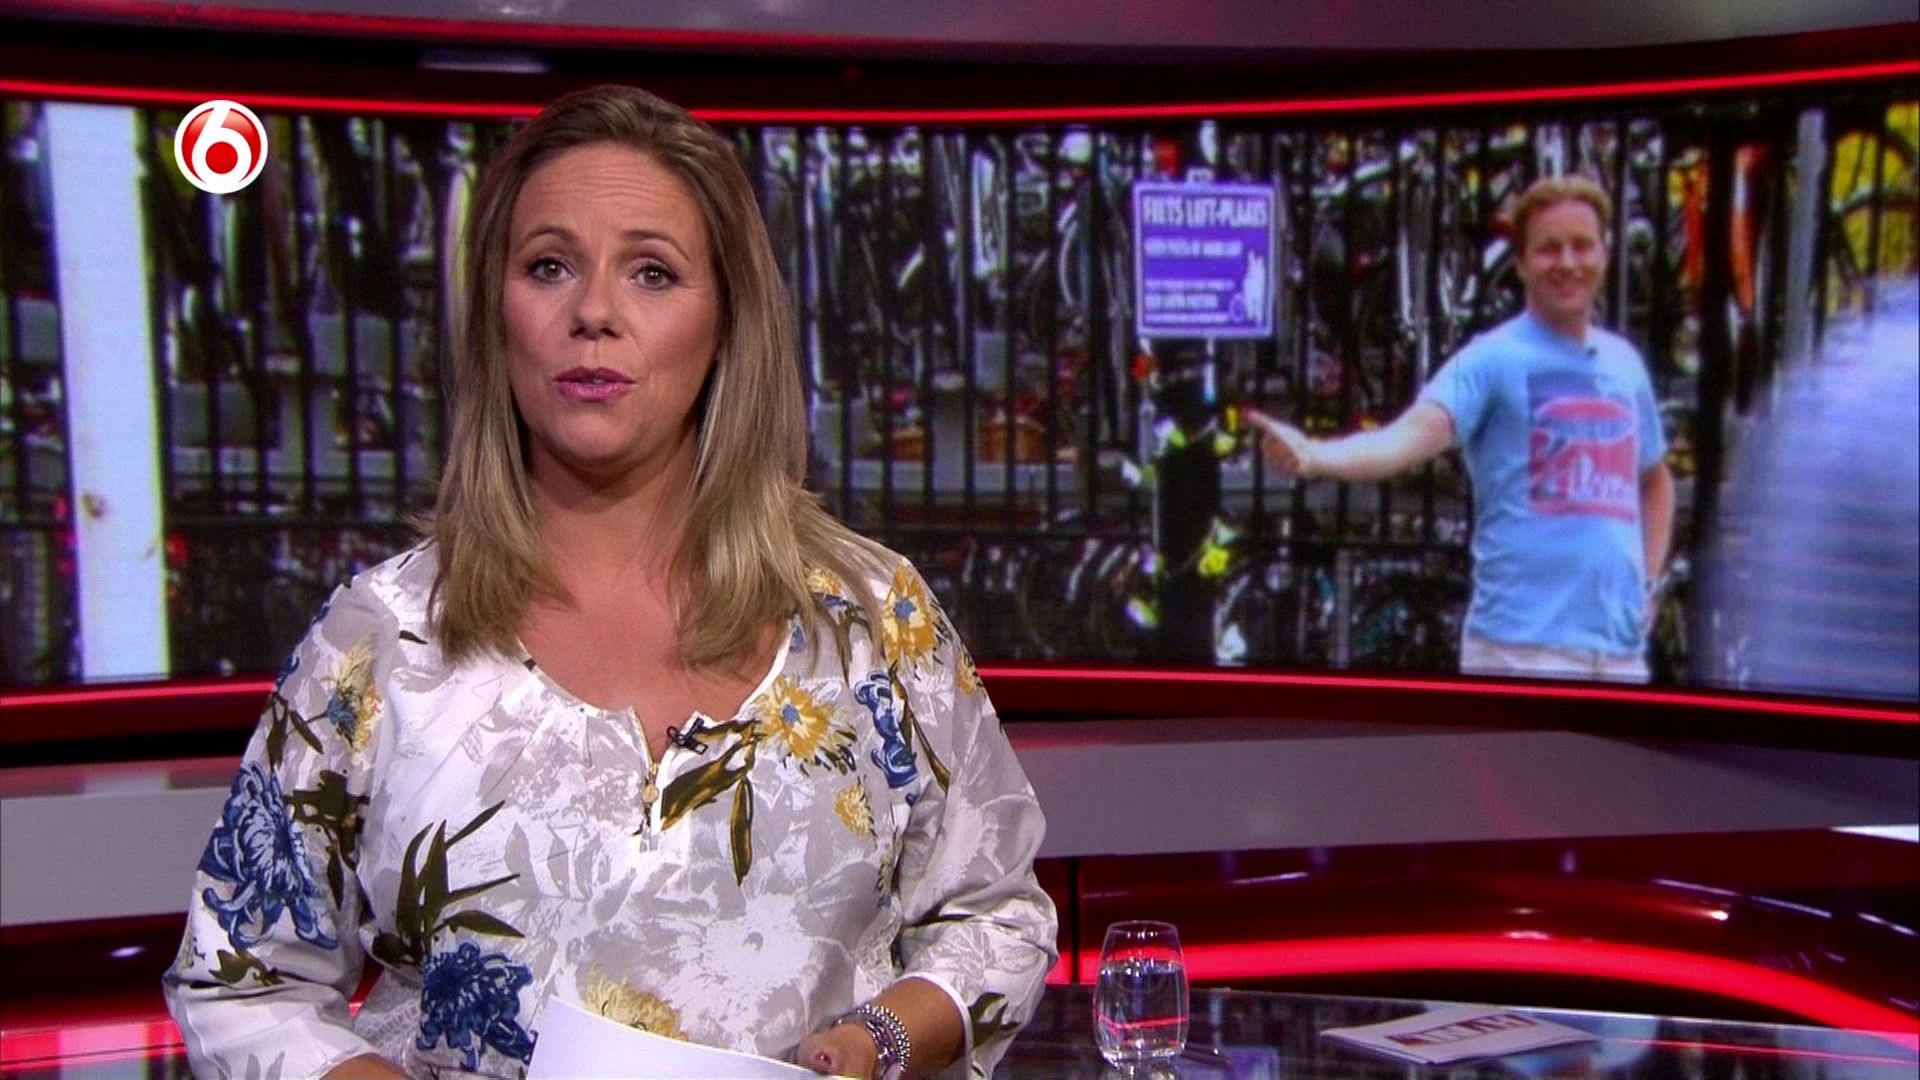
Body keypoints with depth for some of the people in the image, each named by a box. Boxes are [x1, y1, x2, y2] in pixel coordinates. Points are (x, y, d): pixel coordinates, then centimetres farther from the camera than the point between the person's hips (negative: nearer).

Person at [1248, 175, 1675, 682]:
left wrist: (1647, 581, 14)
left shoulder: (1624, 362, 12)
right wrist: (1314, 456, -45)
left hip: (1621, 650, 6)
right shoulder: (1494, 359, -7)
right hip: (1522, 646, -6)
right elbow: (1416, 431, -26)